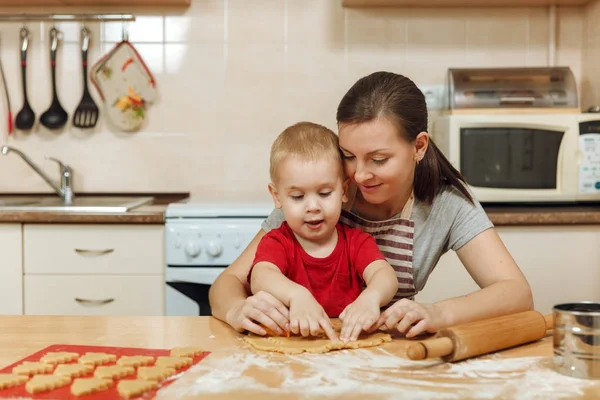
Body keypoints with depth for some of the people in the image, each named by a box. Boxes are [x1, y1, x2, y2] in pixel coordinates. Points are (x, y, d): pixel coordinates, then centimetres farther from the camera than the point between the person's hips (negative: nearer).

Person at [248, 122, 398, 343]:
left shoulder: (357, 242, 4)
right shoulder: (276, 243, -1)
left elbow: (385, 275, -13)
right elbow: (261, 277, -21)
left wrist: (371, 297, -37)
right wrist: (296, 295, -42)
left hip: (351, 344, 2)